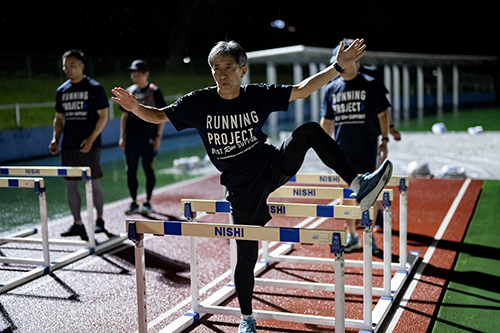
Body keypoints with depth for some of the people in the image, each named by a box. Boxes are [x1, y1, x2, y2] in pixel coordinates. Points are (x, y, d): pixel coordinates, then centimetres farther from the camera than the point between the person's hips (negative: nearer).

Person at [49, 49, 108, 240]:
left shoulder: (94, 88, -4)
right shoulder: (62, 91, 11)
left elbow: (103, 116, -6)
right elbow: (59, 118, 18)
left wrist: (91, 139, -16)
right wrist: (55, 139, 3)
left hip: (89, 146, -5)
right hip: (68, 146, 5)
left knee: (93, 183, 0)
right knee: (70, 184, 5)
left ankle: (99, 220, 18)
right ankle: (77, 224, 14)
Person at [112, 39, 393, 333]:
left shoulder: (258, 95, -4)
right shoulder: (200, 102, -7)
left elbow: (301, 90, 1)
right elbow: (160, 116, -3)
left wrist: (338, 67, -6)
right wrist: (136, 107, -25)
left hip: (275, 167, 2)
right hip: (243, 190, -1)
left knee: (310, 131, -18)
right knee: (247, 256, 2)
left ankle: (358, 186, -15)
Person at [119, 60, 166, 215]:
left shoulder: (154, 92, -2)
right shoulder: (129, 92, 9)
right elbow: (124, 116, 13)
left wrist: (158, 137, -8)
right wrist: (122, 137, 8)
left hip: (148, 138, -4)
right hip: (131, 138, 4)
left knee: (149, 170, 4)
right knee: (130, 171, 5)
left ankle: (148, 201, 17)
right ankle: (134, 203, 16)